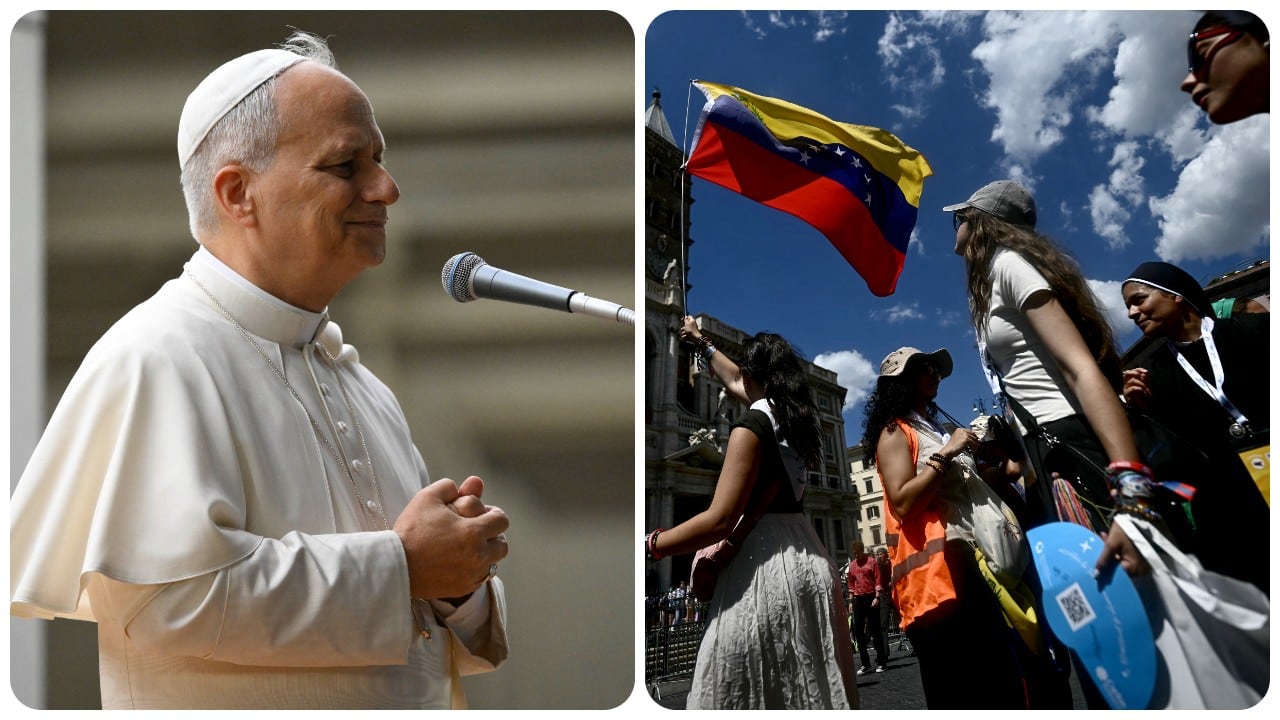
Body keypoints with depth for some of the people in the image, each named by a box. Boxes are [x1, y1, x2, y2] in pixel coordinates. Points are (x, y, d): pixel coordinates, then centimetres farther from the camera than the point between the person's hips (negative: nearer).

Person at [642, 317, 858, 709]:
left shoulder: (752, 426, -11)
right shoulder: (792, 415, 13)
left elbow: (719, 522, -19)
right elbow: (734, 382, 36)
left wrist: (650, 545, -12)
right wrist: (703, 344, 51)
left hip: (763, 564, -9)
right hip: (806, 557, 9)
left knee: (744, 694, -8)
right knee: (813, 688, 9)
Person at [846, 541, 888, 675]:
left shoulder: (872, 562, -2)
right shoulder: (852, 565, 12)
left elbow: (878, 580, -5)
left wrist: (877, 597, -14)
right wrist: (851, 601, 12)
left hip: (871, 597, -5)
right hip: (858, 599, 5)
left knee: (875, 630, -2)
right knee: (858, 630, 1)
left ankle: (881, 662, 2)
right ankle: (865, 663, 6)